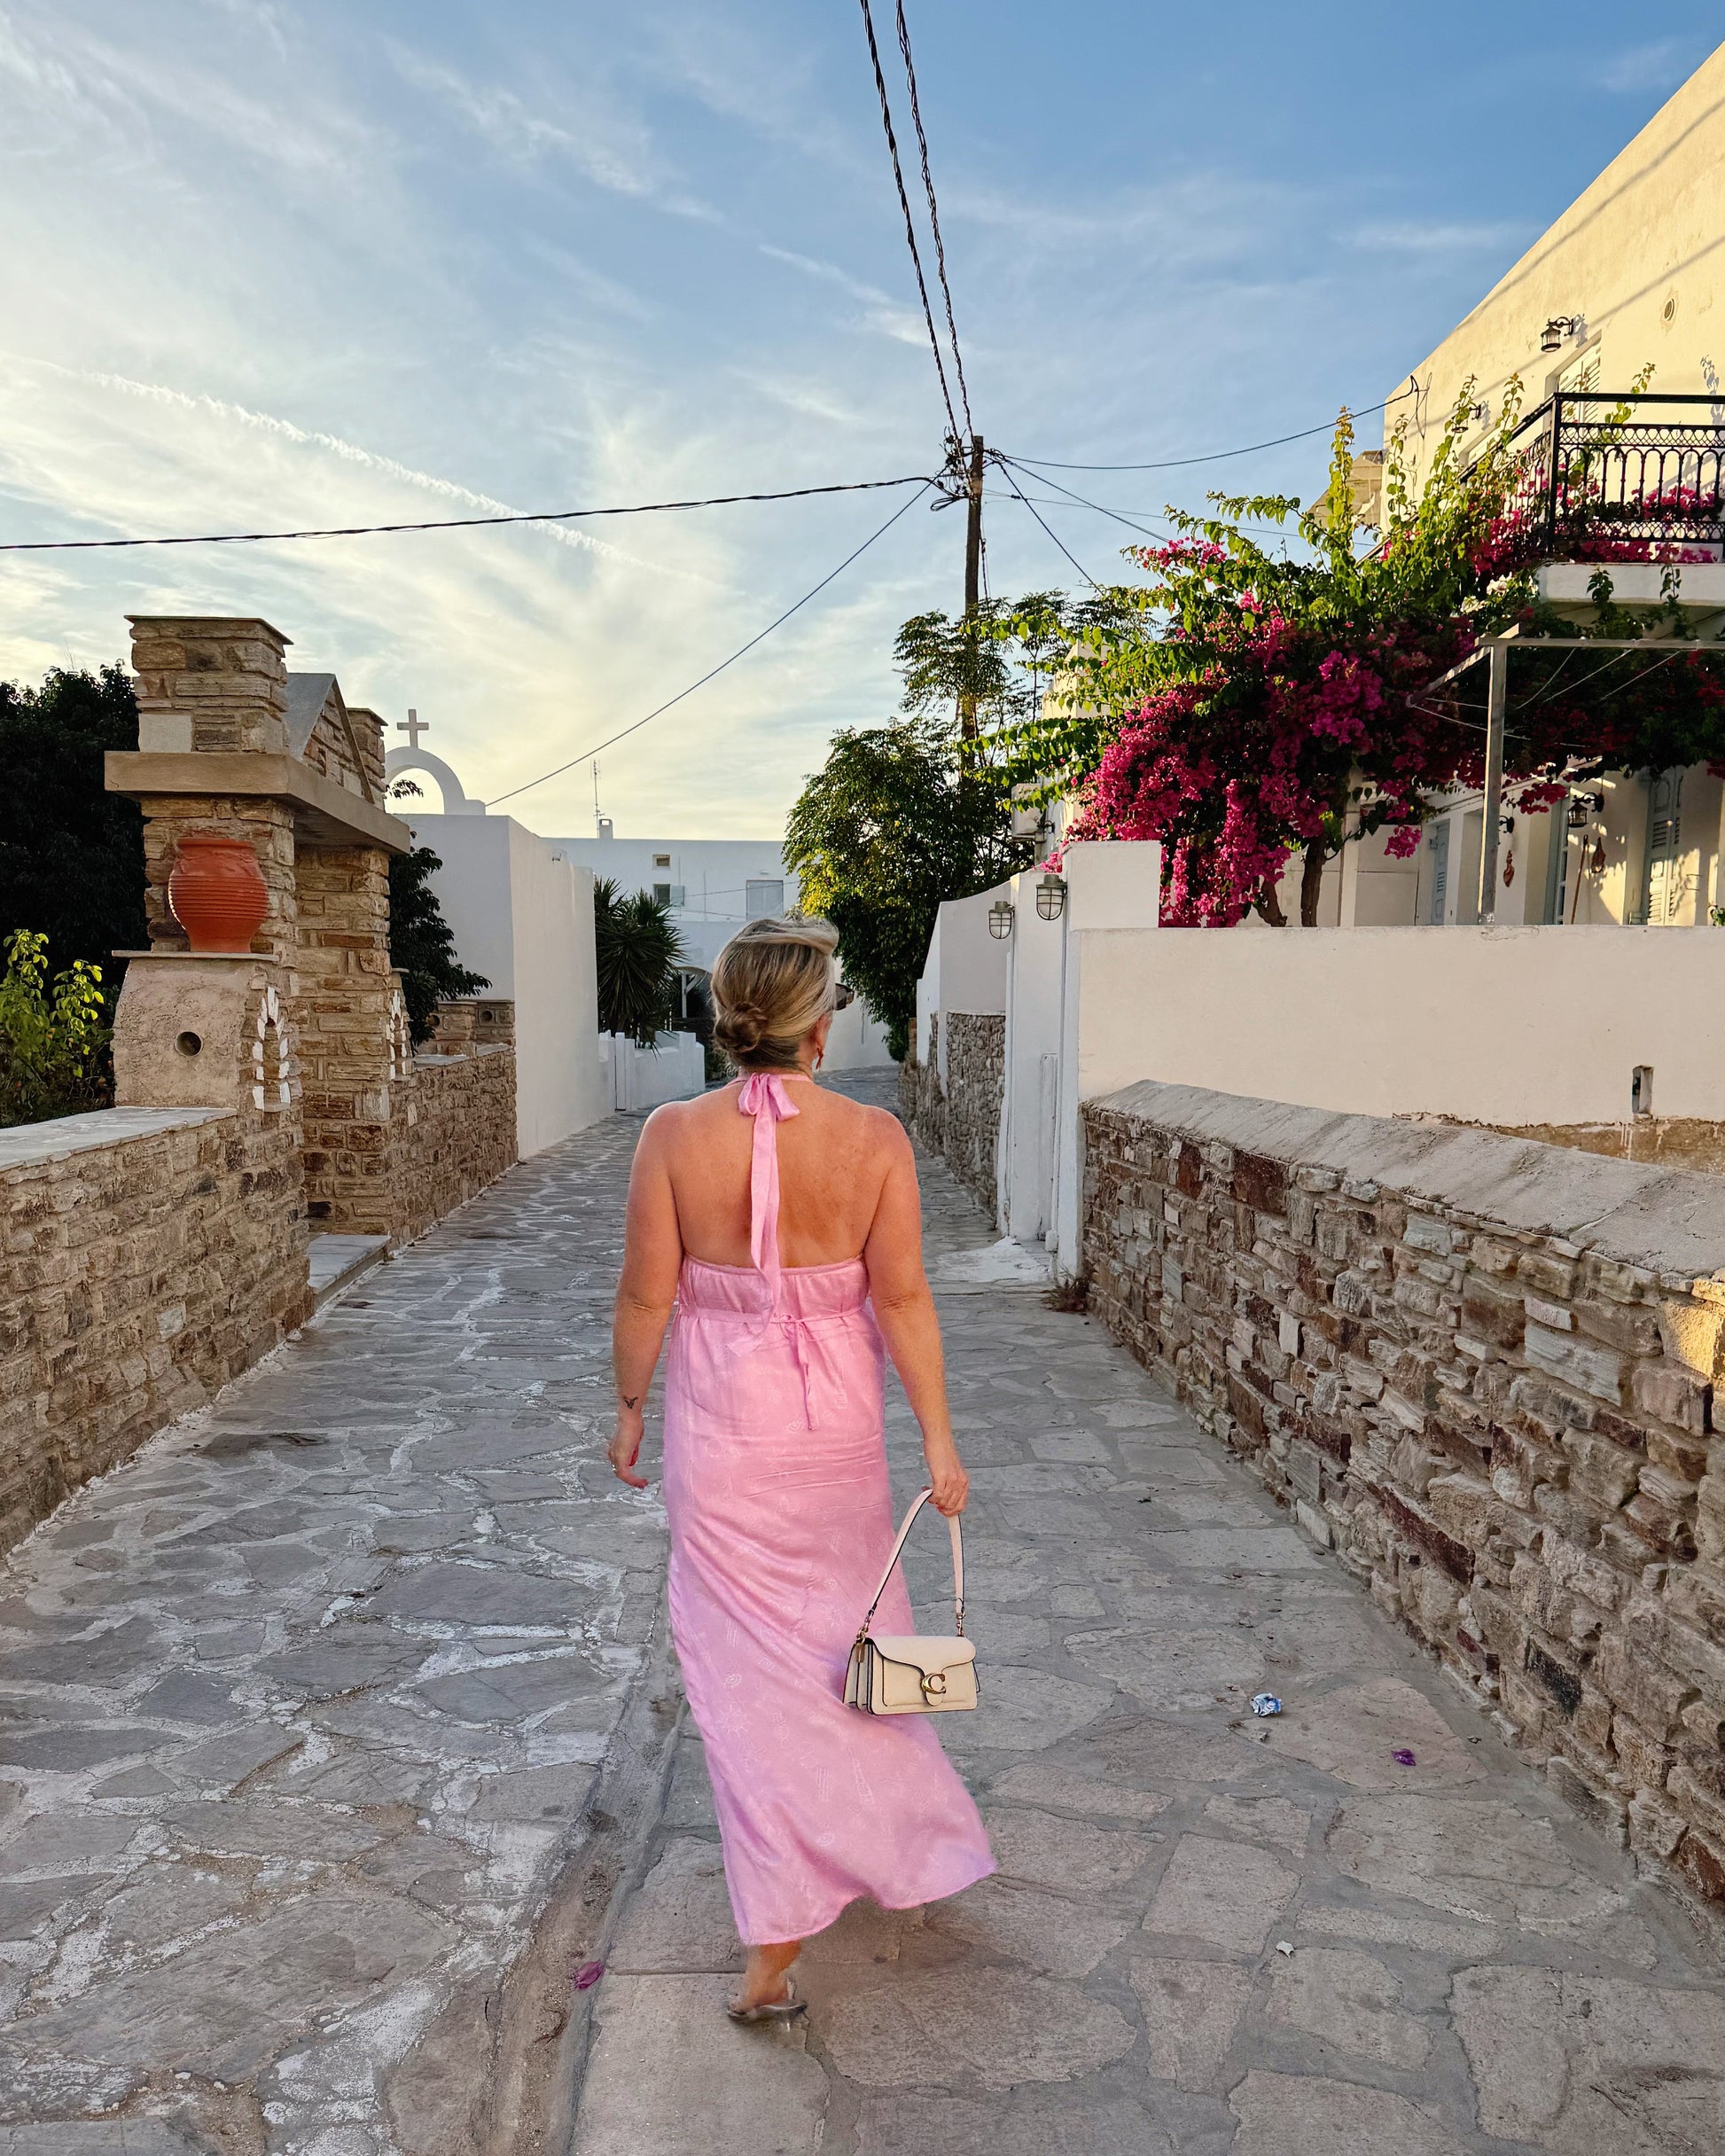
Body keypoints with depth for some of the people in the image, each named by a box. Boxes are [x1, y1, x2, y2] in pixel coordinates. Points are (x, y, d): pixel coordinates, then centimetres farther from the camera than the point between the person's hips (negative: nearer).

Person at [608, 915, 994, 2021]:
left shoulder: (675, 1135, -13)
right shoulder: (874, 1137, -12)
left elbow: (647, 1294, -8)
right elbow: (903, 1297, -10)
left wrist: (630, 1405, 7)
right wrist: (939, 1439, -3)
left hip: (723, 1424, -1)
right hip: (838, 1421, 2)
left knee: (751, 1661, 10)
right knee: (844, 1617, 26)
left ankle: (778, 1947, 16)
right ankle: (884, 1828, 51)